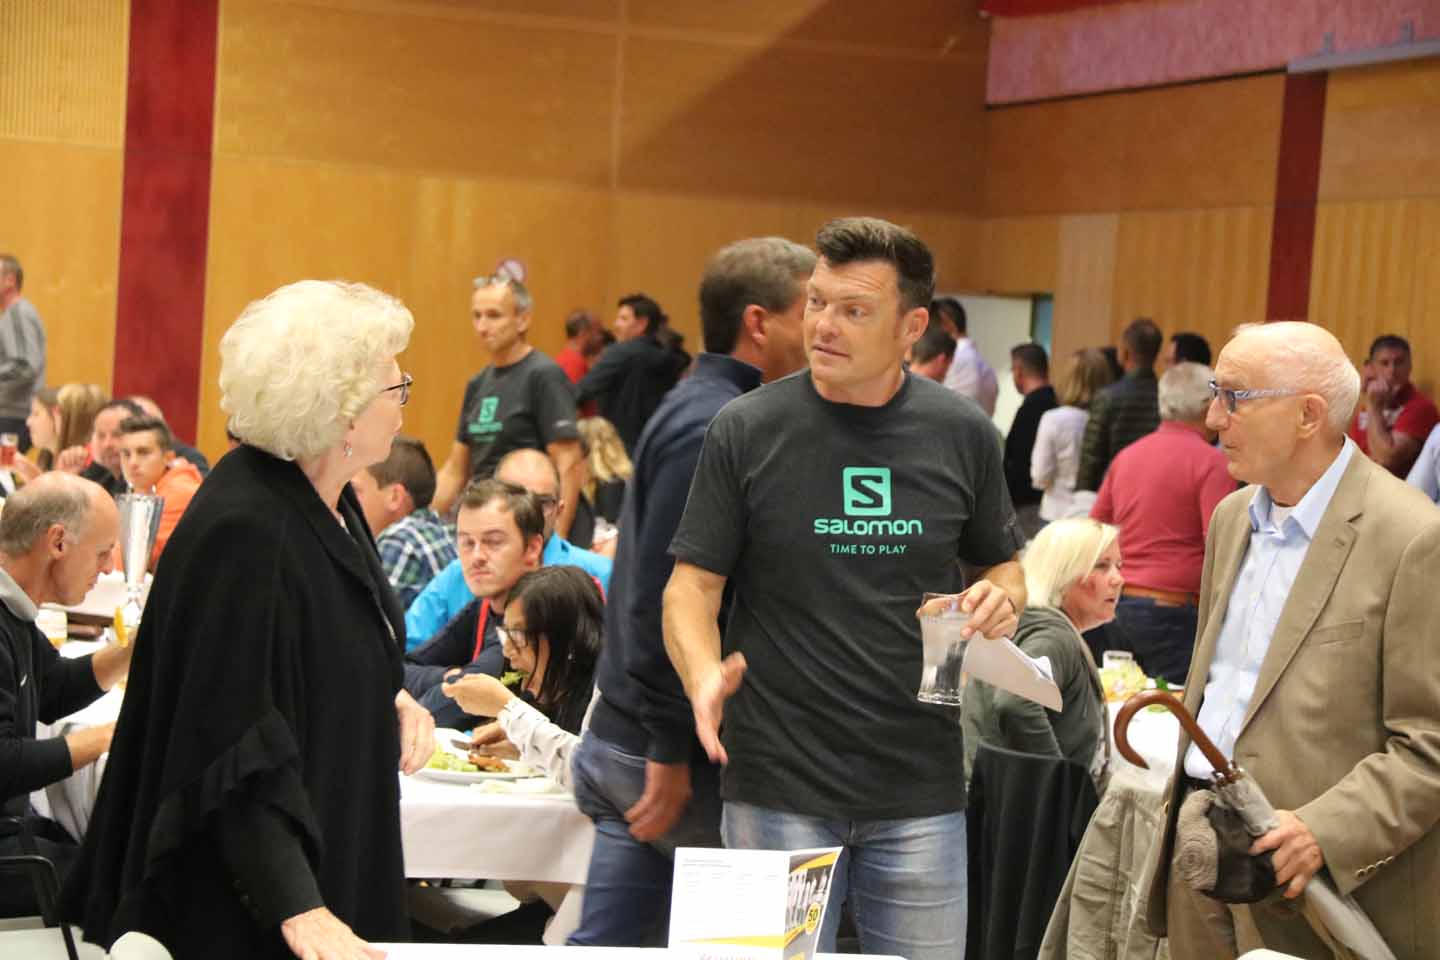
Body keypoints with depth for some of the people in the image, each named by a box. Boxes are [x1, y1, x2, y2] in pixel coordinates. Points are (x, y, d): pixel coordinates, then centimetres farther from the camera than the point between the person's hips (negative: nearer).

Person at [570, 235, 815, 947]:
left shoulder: (699, 413, 15)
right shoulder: (710, 428, -17)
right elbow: (665, 598, -23)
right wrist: (671, 754, -21)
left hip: (626, 741, 9)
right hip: (675, 753, -9)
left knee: (607, 945, 9)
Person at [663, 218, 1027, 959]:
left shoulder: (961, 433, 4)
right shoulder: (746, 430, -3)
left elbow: (1002, 563, 17)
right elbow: (692, 583, -1)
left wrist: (1001, 598, -7)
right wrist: (706, 677, -21)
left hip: (920, 787, 2)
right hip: (776, 786, -2)